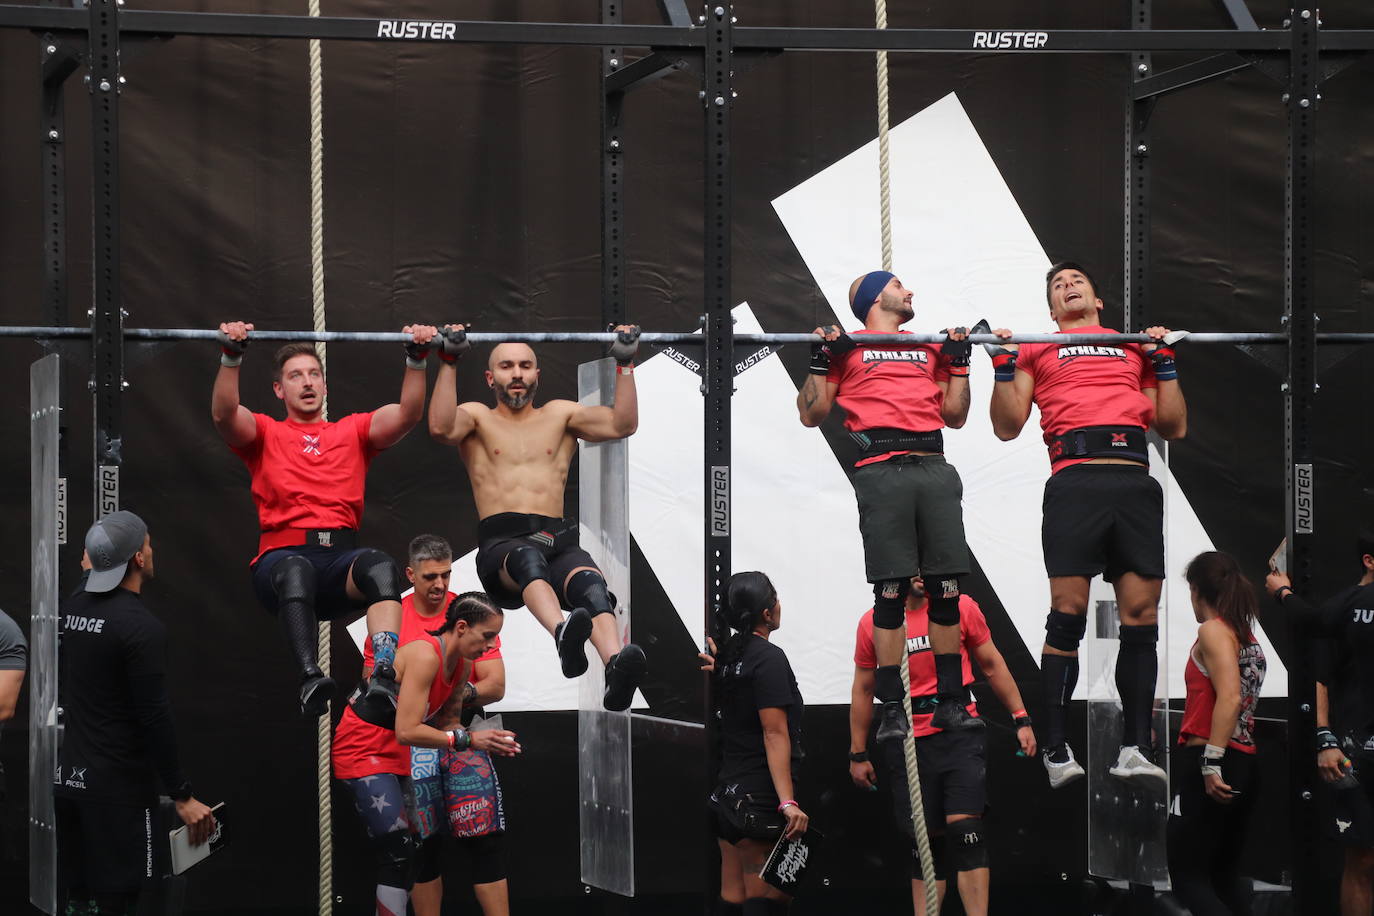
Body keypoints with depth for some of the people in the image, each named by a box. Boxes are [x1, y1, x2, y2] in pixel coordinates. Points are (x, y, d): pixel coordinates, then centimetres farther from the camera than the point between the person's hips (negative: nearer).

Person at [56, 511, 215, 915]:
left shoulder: (70, 610, 9)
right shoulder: (141, 627, -16)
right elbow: (155, 718, -18)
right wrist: (182, 797, -14)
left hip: (67, 778, 8)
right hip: (117, 790, -8)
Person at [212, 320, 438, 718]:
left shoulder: (353, 431, 27)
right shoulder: (265, 434, 22)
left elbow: (408, 413, 11)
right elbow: (224, 415, 0)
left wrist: (417, 359, -5)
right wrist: (231, 356, -16)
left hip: (341, 558, 2)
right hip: (282, 554, -1)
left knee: (380, 566, -36)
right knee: (296, 570, -41)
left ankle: (383, 677, -54)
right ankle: (311, 677, -57)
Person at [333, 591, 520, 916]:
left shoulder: (462, 664, 3)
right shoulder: (425, 655, -25)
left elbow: (446, 723, 6)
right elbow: (407, 731, -29)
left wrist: (485, 742, -11)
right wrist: (467, 739, -28)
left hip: (394, 756, 10)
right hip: (362, 751, -10)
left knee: (406, 851, 7)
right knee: (397, 853, -16)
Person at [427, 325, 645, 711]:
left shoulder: (559, 415, 26)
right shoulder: (477, 417, 19)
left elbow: (623, 425, 11)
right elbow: (441, 427, -6)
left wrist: (625, 364, 5)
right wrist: (449, 362, -10)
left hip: (557, 539, 2)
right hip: (500, 543, -2)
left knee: (588, 579, -36)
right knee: (527, 557, -42)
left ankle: (617, 667, -66)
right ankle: (564, 635, -73)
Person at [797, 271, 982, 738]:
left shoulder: (929, 349, 26)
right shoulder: (848, 347, 14)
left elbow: (955, 414, 25)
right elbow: (811, 414, 9)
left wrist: (959, 361, 17)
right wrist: (822, 359, 0)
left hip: (934, 469, 4)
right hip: (882, 468, -4)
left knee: (947, 590, 0)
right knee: (890, 593, -6)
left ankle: (950, 702, 6)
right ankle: (891, 708, -2)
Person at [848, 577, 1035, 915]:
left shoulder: (961, 608, 2)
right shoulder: (873, 623, 3)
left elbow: (992, 665, 12)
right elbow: (863, 689, 12)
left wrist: (1021, 720, 10)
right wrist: (858, 754, 13)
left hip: (960, 735, -1)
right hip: (907, 744, 1)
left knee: (965, 829, -13)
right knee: (925, 842, 4)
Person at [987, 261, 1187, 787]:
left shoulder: (1135, 346, 27)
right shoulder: (1037, 348, 22)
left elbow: (1173, 427, 22)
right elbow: (1007, 427, 14)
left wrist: (1165, 363, 12)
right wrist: (1003, 365, 4)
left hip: (1135, 483, 2)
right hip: (1075, 481, -2)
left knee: (1141, 618, -3)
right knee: (1067, 617, -7)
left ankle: (1135, 750, 1)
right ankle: (1056, 749, -2)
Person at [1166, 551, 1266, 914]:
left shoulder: (1214, 630, -8)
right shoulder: (1247, 636, 16)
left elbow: (1230, 697, -20)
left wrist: (1212, 764, -24)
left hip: (1209, 763, -9)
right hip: (1245, 765, 9)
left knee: (1187, 877, -7)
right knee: (1225, 877, 15)